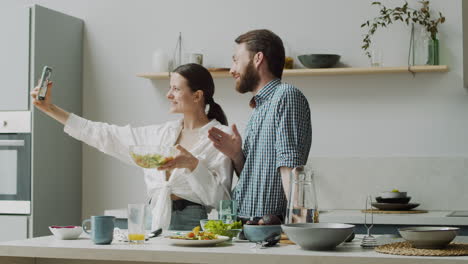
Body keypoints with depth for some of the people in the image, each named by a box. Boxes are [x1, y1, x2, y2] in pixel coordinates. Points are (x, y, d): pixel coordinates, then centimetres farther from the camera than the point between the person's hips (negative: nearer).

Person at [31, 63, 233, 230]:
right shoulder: (163, 133, 14)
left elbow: (218, 197, -7)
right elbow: (104, 135, 15)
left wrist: (193, 165, -22)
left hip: (193, 223, -5)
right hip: (157, 222, 5)